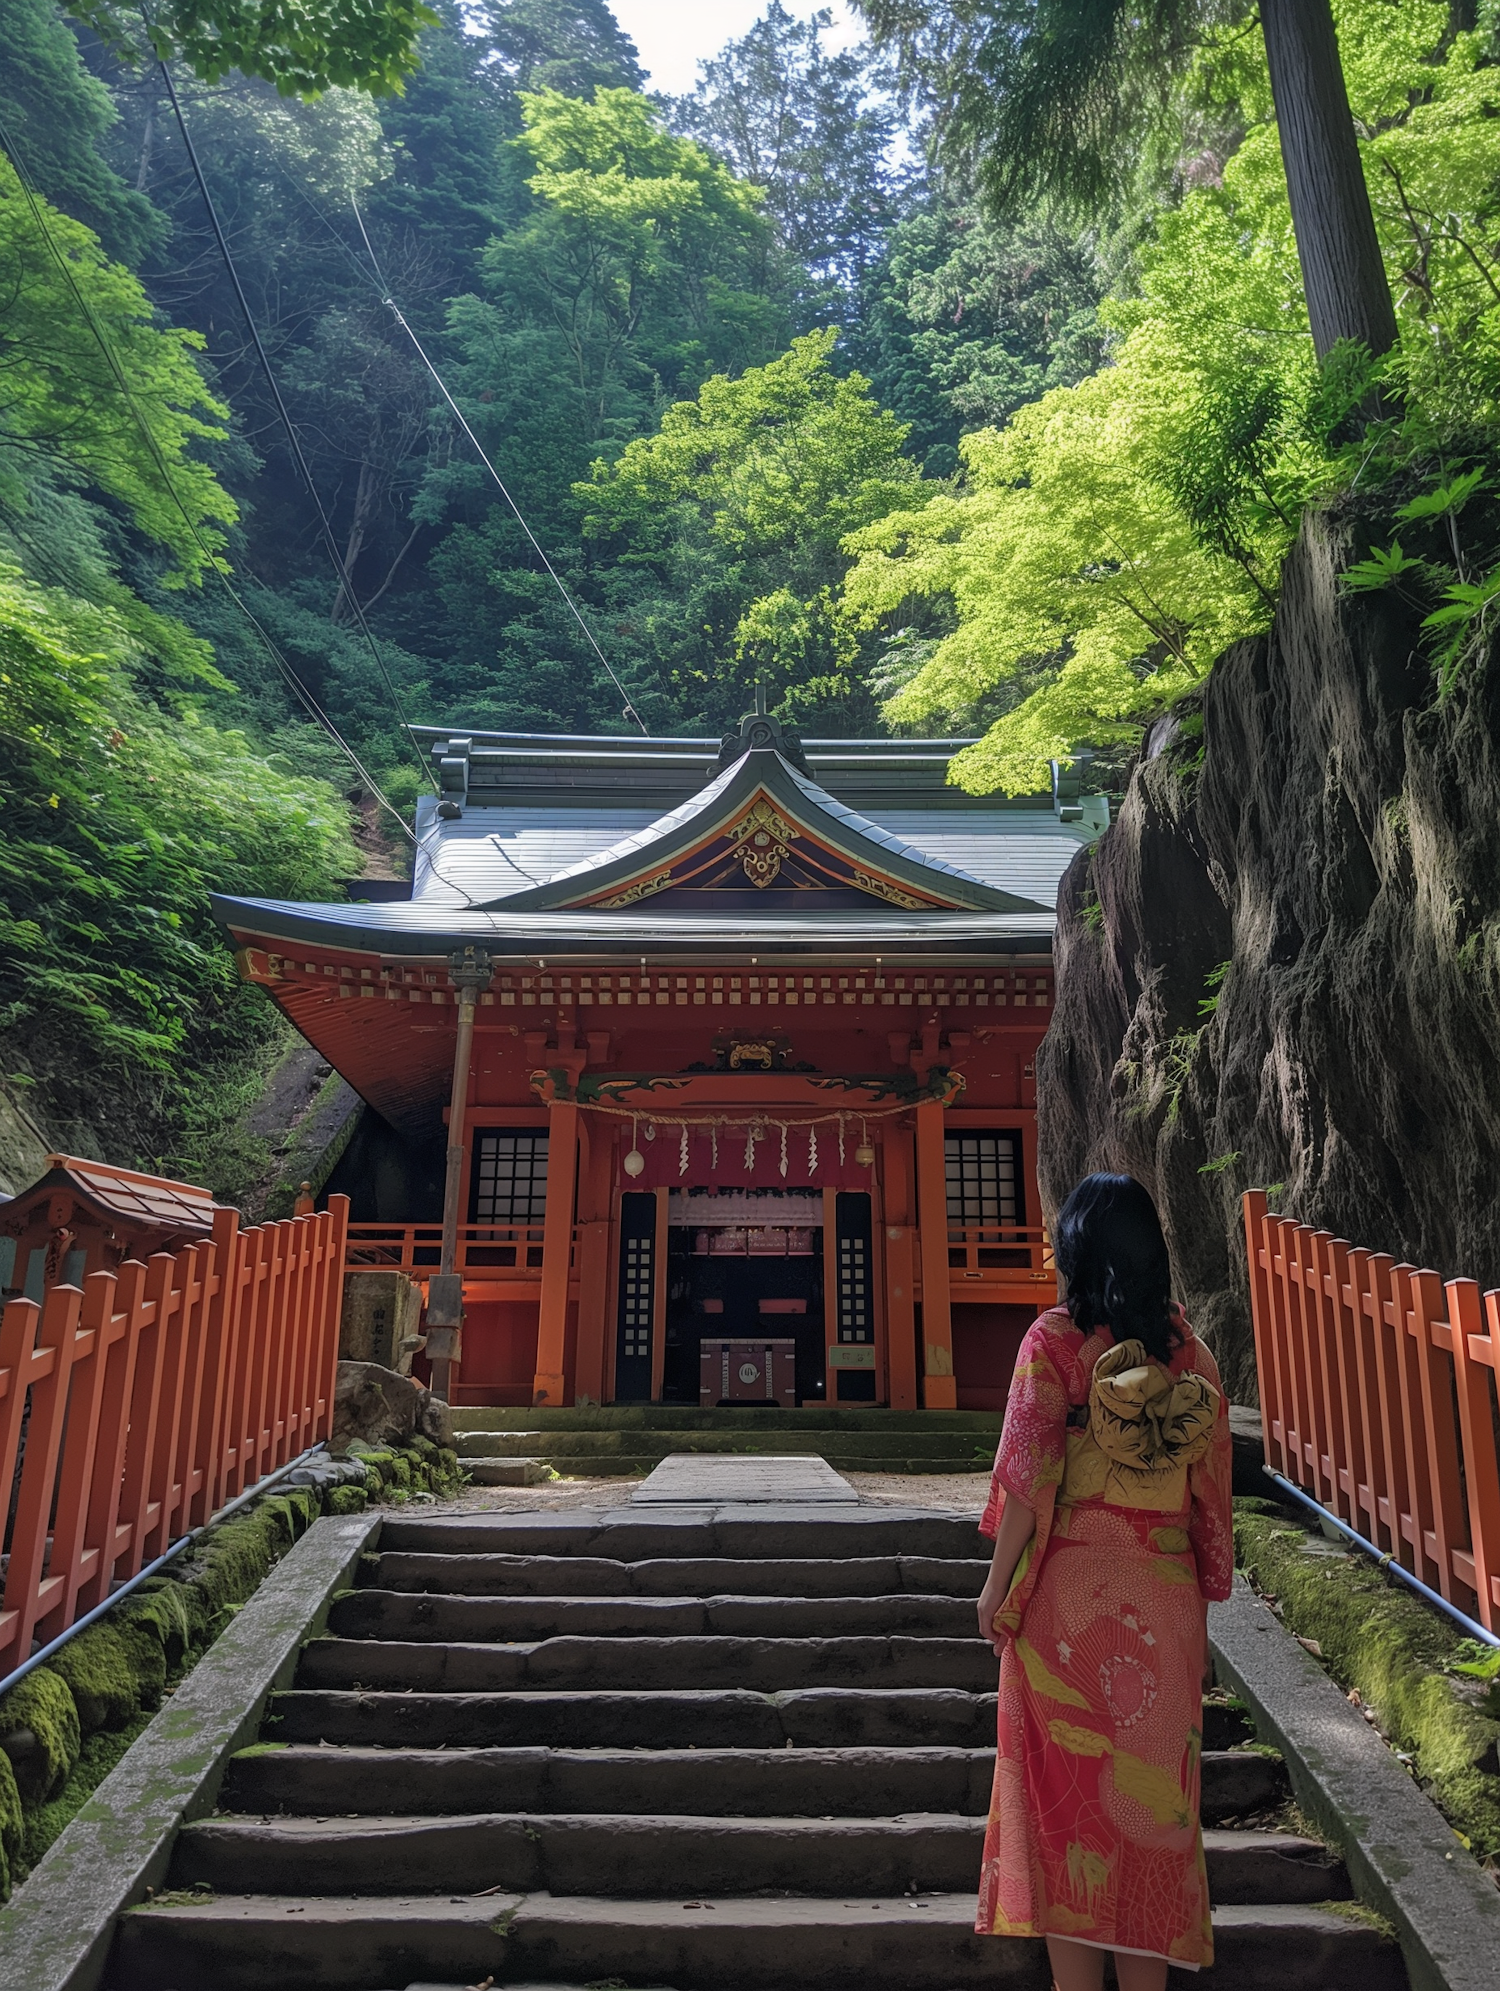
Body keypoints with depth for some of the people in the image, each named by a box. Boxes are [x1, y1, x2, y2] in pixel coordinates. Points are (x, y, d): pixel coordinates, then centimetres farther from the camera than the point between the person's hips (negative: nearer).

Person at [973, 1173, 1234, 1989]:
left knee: (1067, 1784, 8)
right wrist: (1203, 1589, 14)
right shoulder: (1188, 1347, 1)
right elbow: (1210, 1480, 5)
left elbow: (1029, 1473, -14)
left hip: (1070, 1592, -4)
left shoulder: (1055, 1338, -11)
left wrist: (998, 1583, -5)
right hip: (1166, 1600, 4)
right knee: (1152, 1785, 14)